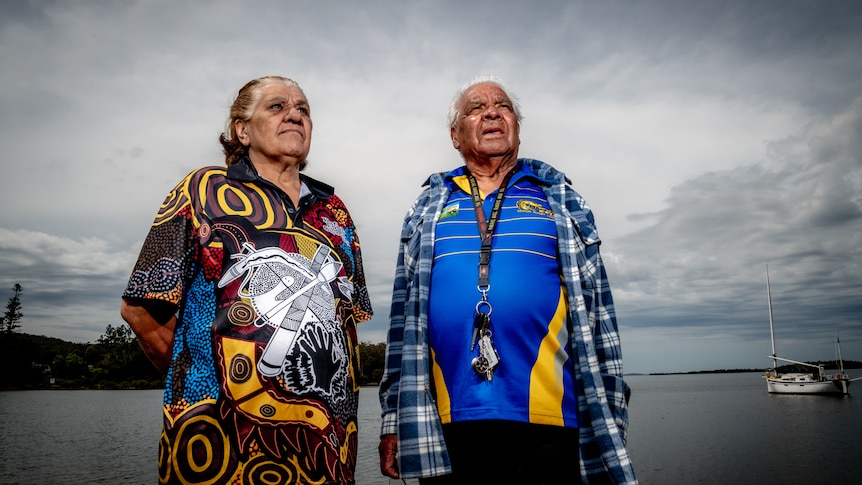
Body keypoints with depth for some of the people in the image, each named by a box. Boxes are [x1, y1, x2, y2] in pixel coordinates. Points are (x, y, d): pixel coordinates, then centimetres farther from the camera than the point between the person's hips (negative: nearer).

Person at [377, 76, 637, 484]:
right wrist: (394, 418, 7)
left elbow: (595, 313, 8)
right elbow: (403, 315, 12)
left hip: (546, 426, 0)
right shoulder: (428, 209, 14)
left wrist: (609, 422, 4)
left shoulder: (559, 200, 12)